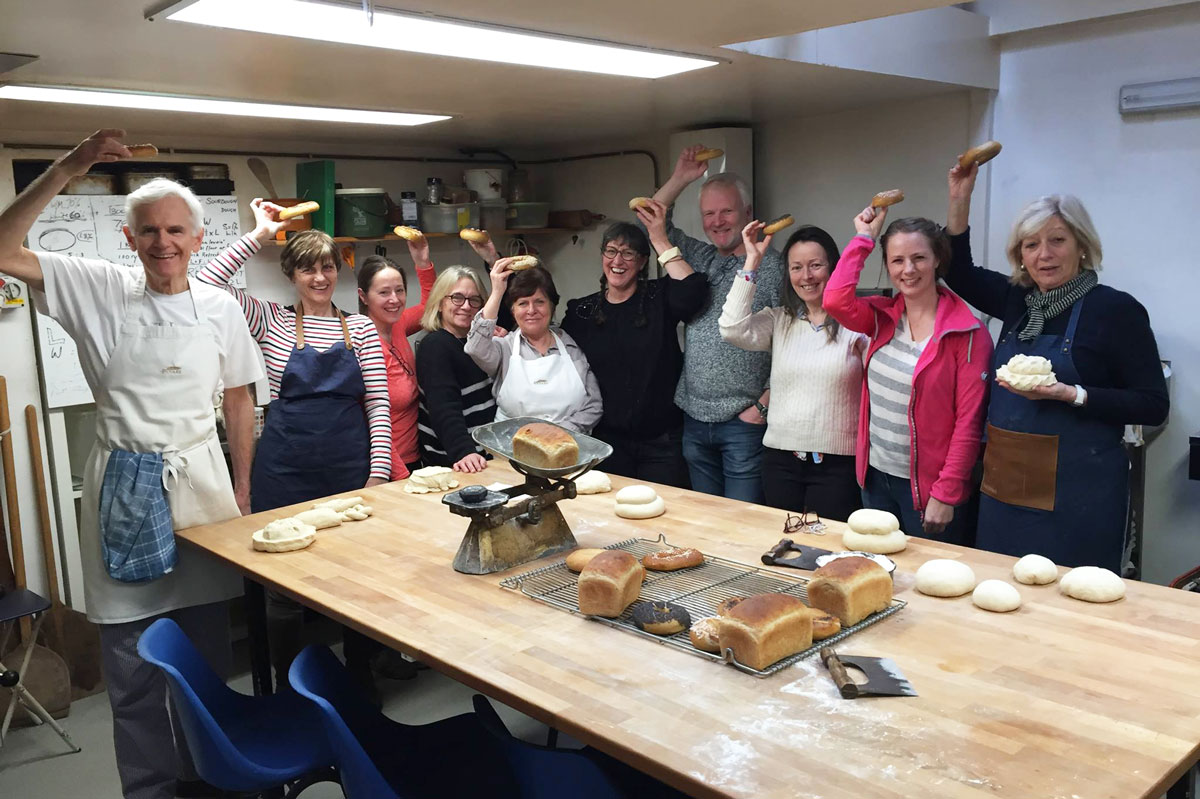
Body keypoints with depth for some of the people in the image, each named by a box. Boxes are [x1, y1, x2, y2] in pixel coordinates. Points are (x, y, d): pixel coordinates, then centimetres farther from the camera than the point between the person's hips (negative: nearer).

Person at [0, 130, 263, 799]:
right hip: (123, 486, -1)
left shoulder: (220, 308, 3)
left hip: (199, 480, 2)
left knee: (209, 646, 11)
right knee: (131, 661, 6)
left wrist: (242, 491, 9)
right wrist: (68, 169, -15)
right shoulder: (99, 290, -1)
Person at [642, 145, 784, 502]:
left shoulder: (773, 266, -6)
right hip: (694, 419, 6)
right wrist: (680, 178, 3)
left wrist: (764, 406, -12)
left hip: (744, 422, -6)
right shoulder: (698, 257, 13)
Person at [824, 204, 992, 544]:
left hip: (928, 486, -5)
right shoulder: (883, 317, 3)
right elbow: (836, 300, -17)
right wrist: (863, 238, -8)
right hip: (875, 477, 5)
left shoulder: (967, 333, -12)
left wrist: (946, 493, -16)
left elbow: (969, 421, -14)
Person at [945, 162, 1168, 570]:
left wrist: (1069, 394, -21)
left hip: (1075, 491, -5)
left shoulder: (1115, 309, -8)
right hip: (1006, 483, 6)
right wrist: (960, 200, 8)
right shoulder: (1018, 300, 7)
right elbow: (959, 272, 19)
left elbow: (1154, 405, -9)